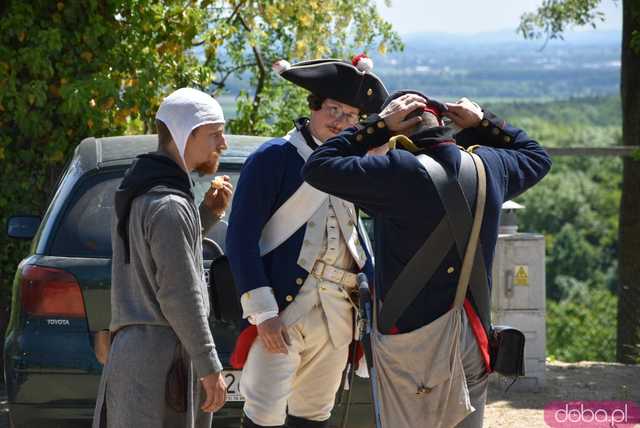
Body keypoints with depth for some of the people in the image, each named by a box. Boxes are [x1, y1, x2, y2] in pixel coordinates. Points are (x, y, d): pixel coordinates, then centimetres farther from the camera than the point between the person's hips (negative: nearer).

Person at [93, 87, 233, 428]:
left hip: (129, 346, 10)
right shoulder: (170, 205, -14)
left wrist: (207, 214, 14)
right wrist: (210, 368, -14)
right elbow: (180, 296, -18)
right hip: (164, 353, -10)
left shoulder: (134, 193, 16)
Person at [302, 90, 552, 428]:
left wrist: (377, 124, -7)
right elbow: (536, 157, 25)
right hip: (473, 334, 5)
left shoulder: (397, 172, -17)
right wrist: (484, 123, 17)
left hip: (411, 338, -5)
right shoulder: (490, 166, 2)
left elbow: (317, 168, -11)